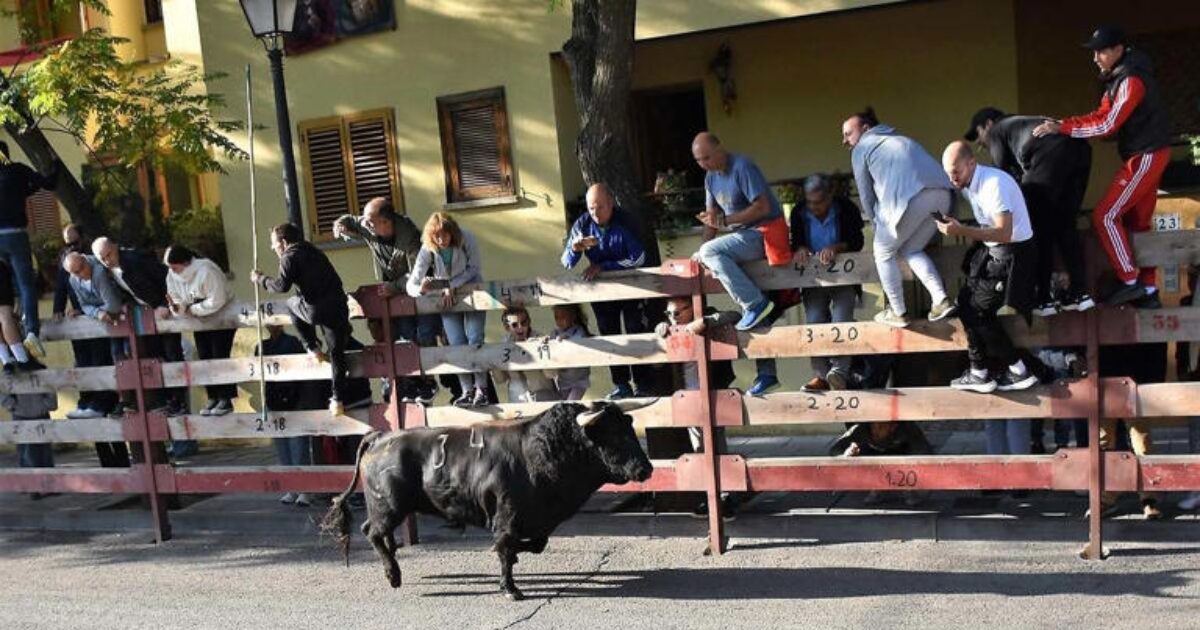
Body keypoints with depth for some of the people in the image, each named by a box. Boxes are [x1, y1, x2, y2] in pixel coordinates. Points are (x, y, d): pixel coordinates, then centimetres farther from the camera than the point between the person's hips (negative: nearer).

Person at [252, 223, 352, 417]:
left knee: (292, 304, 28)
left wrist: (260, 279, 4)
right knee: (336, 352, 11)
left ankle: (313, 349, 24)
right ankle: (338, 399, 7)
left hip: (315, 310, -6)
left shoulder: (289, 257, -2)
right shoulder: (314, 251, 22)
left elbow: (282, 286, -11)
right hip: (338, 306, 6)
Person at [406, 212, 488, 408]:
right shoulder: (428, 250, -18)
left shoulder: (466, 239, -21)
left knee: (475, 340, -14)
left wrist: (452, 286, -22)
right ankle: (467, 391, -5)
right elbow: (411, 285, -21)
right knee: (457, 344, -10)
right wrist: (422, 289, -45)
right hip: (446, 298, 1)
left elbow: (475, 269, -11)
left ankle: (481, 389, -9)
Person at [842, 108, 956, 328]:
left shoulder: (861, 148, 19)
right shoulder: (899, 140, 39)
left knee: (883, 252, 15)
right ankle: (941, 301, 9)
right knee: (911, 250, 25)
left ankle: (898, 313, 17)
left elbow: (866, 194, 18)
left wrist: (878, 224, 31)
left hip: (911, 197, -7)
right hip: (943, 193, 7)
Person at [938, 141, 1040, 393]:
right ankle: (979, 373, 14)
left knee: (978, 311, -7)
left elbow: (1004, 233, -29)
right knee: (967, 303, 6)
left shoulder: (993, 184, -23)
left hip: (1013, 252, -9)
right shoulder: (968, 184, 5)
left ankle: (1020, 371, 5)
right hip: (991, 250, 9)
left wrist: (961, 230, -34)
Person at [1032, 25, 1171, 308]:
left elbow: (1107, 125, -24)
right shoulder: (1119, 76, 10)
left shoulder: (1132, 80, -20)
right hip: (1145, 155, 10)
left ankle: (1129, 281, -4)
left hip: (1145, 156, -10)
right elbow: (1104, 115, 9)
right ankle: (1148, 290, 17)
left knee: (1105, 216, -10)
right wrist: (1064, 124, -4)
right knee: (1137, 223, 12)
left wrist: (1062, 128, -23)